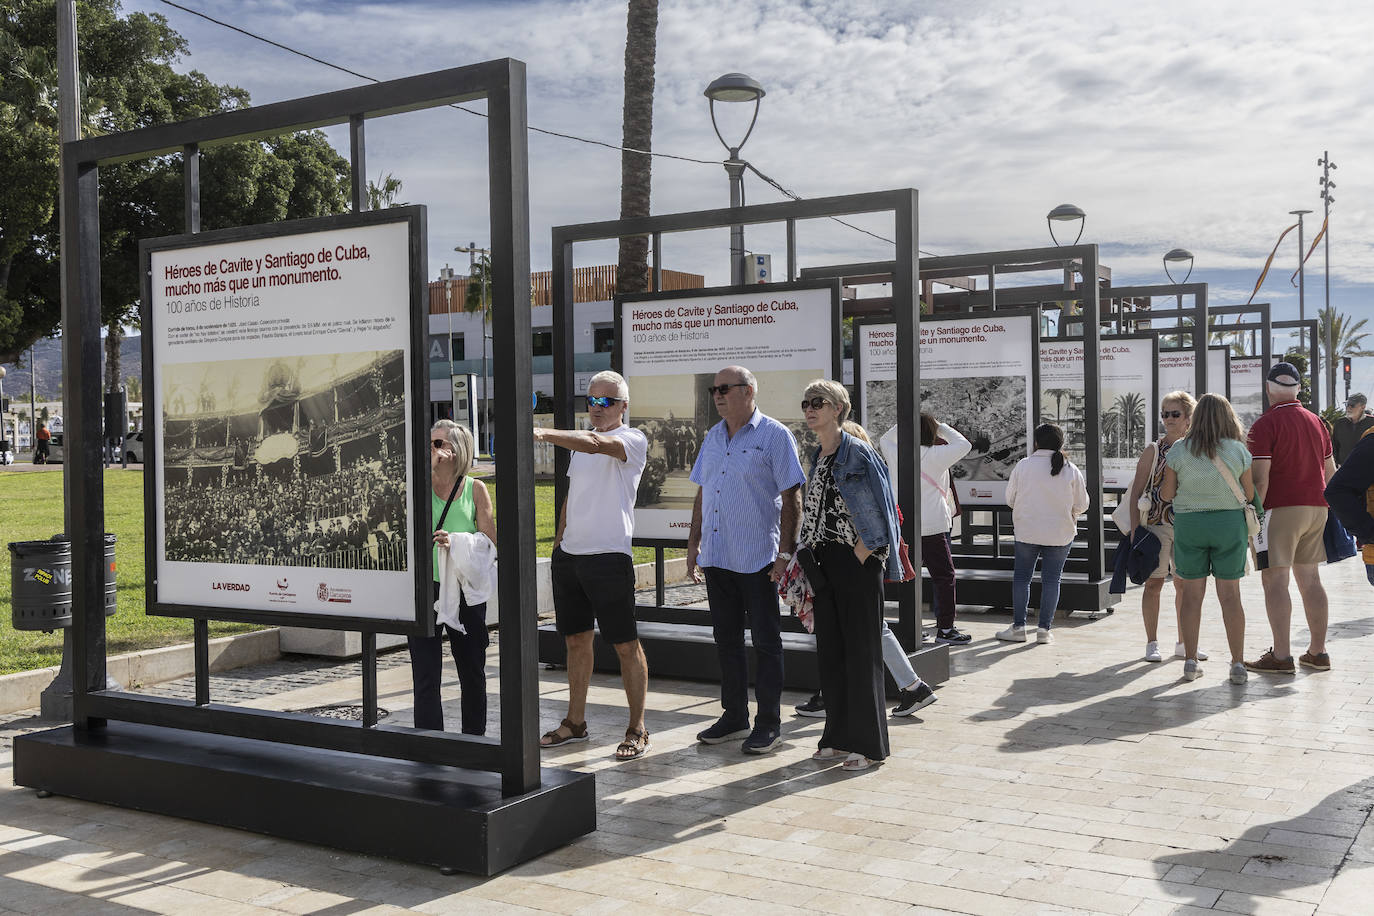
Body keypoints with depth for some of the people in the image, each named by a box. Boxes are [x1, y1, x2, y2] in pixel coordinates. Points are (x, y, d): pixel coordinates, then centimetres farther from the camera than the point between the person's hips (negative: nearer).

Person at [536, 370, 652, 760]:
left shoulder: (633, 440, -7)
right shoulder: (580, 441, 17)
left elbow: (596, 443, -28)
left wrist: (544, 433, -39)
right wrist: (558, 541, 17)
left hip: (610, 556, -7)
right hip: (569, 554, 7)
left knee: (625, 644, -2)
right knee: (576, 639, 14)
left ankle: (637, 729, 7)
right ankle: (575, 722, 25)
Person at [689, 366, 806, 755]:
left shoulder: (774, 435, -7)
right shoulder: (713, 437, 13)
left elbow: (791, 497, -10)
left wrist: (785, 551, -15)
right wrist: (693, 543, 14)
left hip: (757, 558, -6)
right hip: (716, 558, 7)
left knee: (766, 642, 3)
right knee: (726, 640, 13)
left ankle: (768, 723, 11)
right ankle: (734, 716, 24)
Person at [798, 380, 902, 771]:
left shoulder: (859, 453, -11)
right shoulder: (818, 458, 13)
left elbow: (874, 517, -14)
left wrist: (856, 559, -15)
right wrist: (813, 560, 13)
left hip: (856, 563, -8)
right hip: (824, 564, 8)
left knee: (860, 651, -3)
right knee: (829, 651, 10)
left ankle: (868, 743, 5)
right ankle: (840, 737, 20)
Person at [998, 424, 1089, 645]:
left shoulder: (1023, 466, -7)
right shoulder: (1070, 470, -4)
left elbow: (1010, 498, 1)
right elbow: (1081, 505, 2)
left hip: (1027, 531, -1)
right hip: (1060, 534, 1)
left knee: (1022, 577, 9)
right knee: (1051, 579, 7)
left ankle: (1018, 627, 9)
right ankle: (1044, 629, 7)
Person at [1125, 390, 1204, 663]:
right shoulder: (1153, 450, -2)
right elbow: (1136, 492, -3)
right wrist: (1135, 529, -11)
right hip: (1157, 524, -4)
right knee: (1154, 582, -2)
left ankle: (1183, 642, 20)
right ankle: (1152, 643, 6)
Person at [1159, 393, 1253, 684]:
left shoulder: (1178, 451, -4)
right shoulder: (1238, 451, -3)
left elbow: (1166, 494, -2)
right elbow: (1250, 494, 0)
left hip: (1188, 525, 0)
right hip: (1229, 523, 0)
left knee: (1192, 593, 7)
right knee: (1230, 595, 4)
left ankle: (1190, 661, 9)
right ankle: (1237, 664, 4)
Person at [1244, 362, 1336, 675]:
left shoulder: (1265, 425, -9)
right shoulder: (1315, 421, 13)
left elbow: (1260, 479, -15)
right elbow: (1330, 471, 20)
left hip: (1281, 508, -7)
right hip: (1316, 508, 7)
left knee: (1275, 580, -5)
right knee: (1310, 579, 12)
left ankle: (1281, 656, -7)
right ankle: (1318, 652, 16)